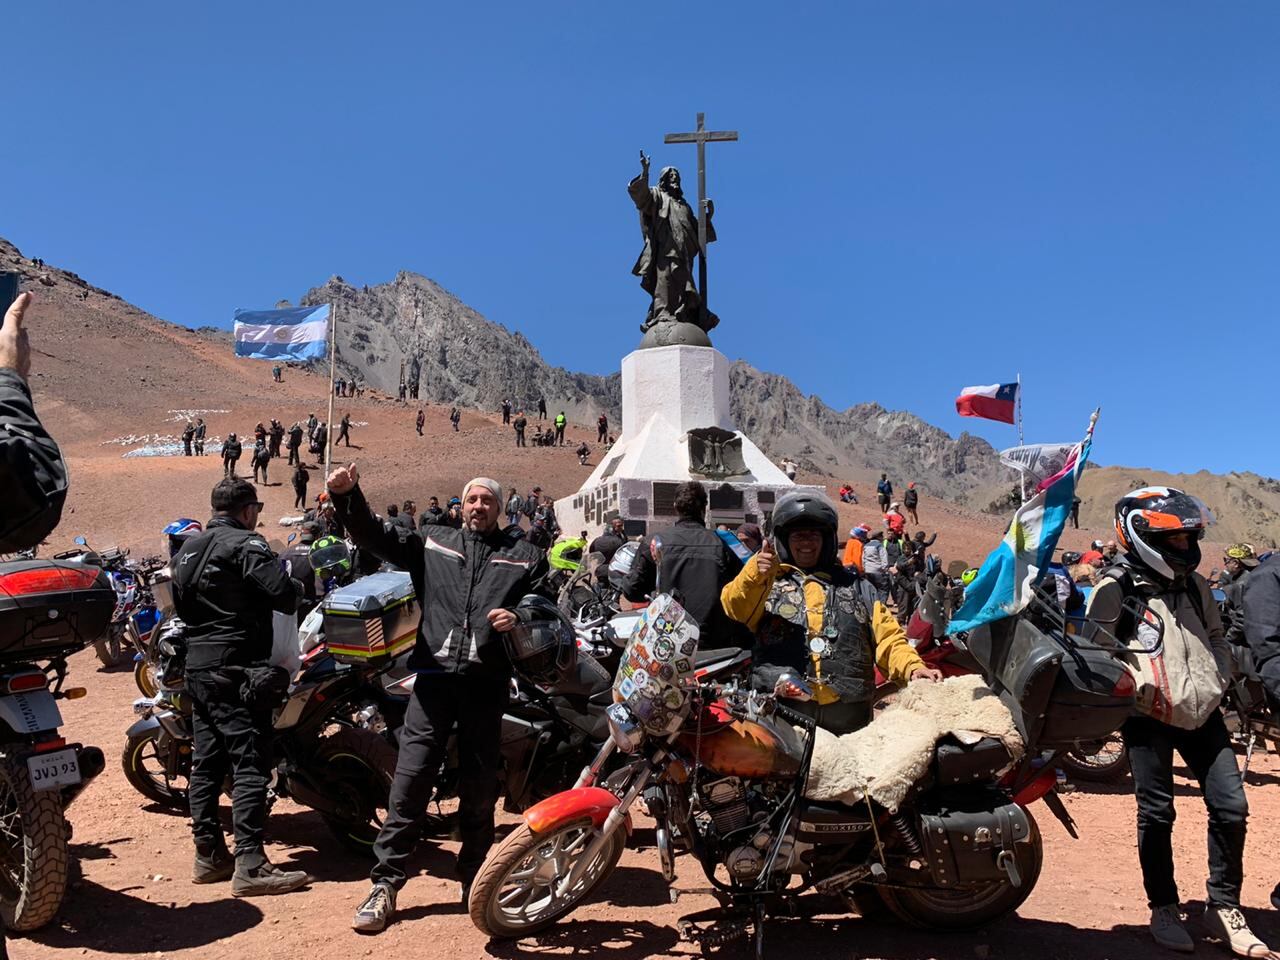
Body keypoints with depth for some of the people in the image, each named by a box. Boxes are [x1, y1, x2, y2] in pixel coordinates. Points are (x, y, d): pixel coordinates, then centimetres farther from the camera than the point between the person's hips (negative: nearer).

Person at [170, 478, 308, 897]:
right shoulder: (245, 544, -12)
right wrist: (300, 588, -3)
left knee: (206, 762, 13)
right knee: (251, 764, -8)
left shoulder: (187, 548, 16)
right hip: (237, 671, -9)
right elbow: (282, 593, -22)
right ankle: (250, 866, -9)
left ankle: (208, 855, 20)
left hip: (197, 669, 9)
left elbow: (178, 604, 22)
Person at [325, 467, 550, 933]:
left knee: (480, 787, 9)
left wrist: (518, 619, -11)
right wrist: (348, 495, -9)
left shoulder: (525, 556, 12)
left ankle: (474, 882, 25)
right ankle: (385, 884, 8)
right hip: (435, 673, 0)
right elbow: (374, 538, 6)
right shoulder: (433, 543, 14)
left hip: (487, 679, 0)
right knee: (409, 777, -2)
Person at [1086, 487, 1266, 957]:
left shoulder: (1194, 584, 12)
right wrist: (1139, 687, -16)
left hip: (1200, 710, 6)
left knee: (1230, 806, 3)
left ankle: (1223, 906, 20)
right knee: (1157, 813, 3)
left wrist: (1217, 681, 7)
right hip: (1148, 715, -6)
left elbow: (1216, 637, 22)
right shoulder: (1116, 587, -8)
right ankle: (1164, 910, 18)